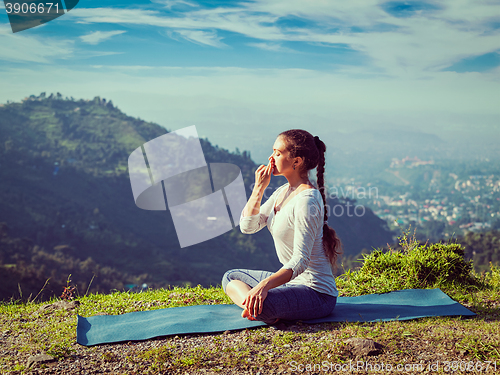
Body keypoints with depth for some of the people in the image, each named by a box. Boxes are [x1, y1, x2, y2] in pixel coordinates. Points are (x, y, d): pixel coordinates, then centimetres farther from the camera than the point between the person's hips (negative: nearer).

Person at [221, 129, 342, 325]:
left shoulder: (306, 200, -22)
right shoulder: (283, 192, 7)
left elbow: (300, 261, -27)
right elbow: (248, 226, 6)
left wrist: (265, 284, -39)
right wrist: (259, 188, -4)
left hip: (317, 293, -10)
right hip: (291, 280, 10)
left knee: (262, 305, -38)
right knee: (230, 277, 17)